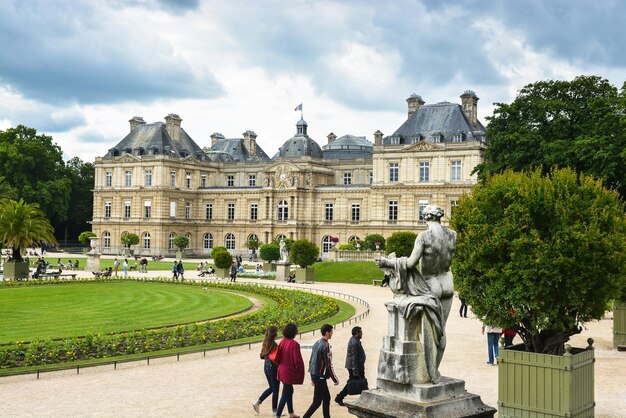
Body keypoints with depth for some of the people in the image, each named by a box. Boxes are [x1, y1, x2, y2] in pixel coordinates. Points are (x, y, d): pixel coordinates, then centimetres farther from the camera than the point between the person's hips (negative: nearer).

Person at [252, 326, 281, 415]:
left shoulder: (265, 343, 5)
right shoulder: (274, 344, -19)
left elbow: (262, 356, 13)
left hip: (266, 367, 8)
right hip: (273, 368, -8)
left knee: (271, 388, 21)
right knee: (275, 389, 5)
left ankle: (257, 402, 15)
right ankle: (274, 410, 14)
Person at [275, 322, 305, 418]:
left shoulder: (282, 342, 1)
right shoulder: (294, 344, -21)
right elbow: (297, 360, -18)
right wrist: (300, 371, -4)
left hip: (282, 370, 8)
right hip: (289, 372, -8)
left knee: (289, 391, 23)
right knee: (285, 394, 0)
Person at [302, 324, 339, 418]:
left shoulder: (317, 343, 9)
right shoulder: (326, 346, -17)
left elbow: (311, 361, 14)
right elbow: (329, 365, -17)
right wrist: (335, 379, -7)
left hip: (314, 375, 9)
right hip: (320, 377, -9)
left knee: (326, 398, 16)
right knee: (317, 401, -3)